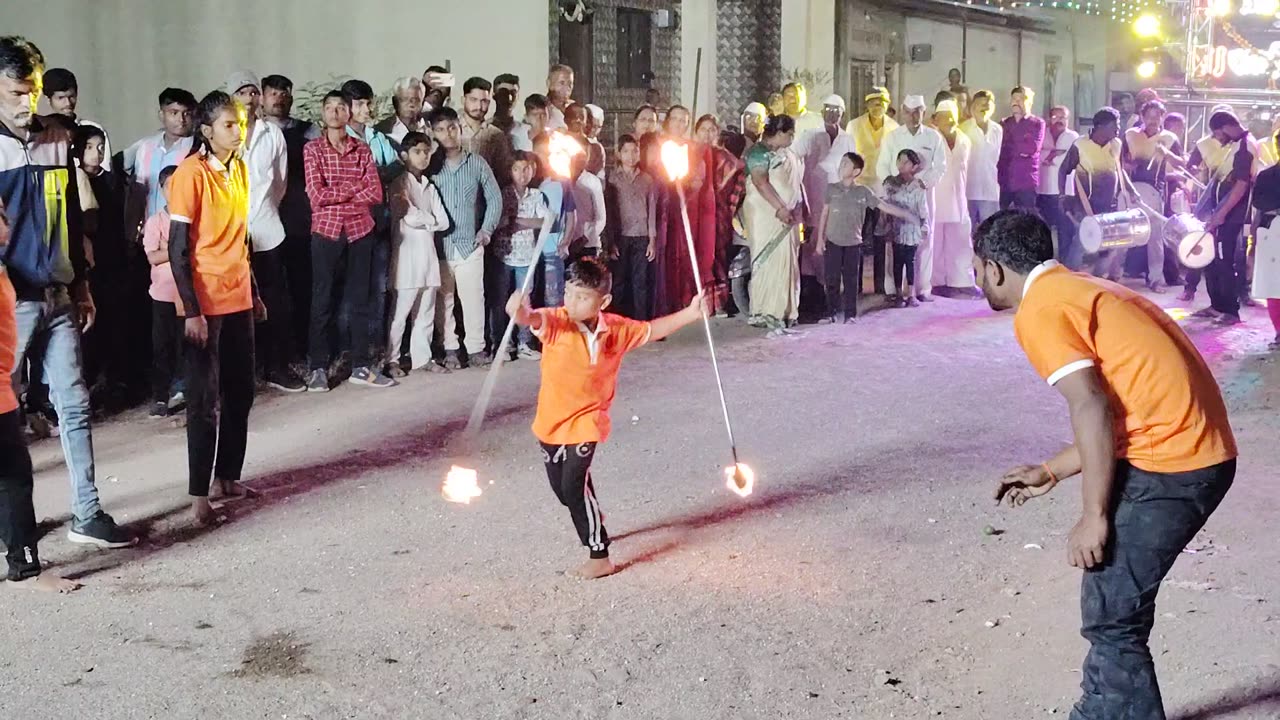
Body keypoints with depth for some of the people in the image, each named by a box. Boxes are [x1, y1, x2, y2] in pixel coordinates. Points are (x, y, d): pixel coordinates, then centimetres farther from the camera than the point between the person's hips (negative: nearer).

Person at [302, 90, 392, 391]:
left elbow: (376, 194, -2)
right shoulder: (313, 149, 0)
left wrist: (336, 195, -8)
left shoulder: (363, 150, 7)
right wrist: (355, 187, -7)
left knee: (360, 299, 7)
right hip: (325, 231, -2)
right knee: (322, 300, 2)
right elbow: (317, 195, -10)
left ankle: (362, 366, 15)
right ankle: (318, 367, 10)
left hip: (360, 230, 3)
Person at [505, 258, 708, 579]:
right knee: (561, 487, 16)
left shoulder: (616, 330, -7)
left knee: (574, 485, -14)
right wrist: (520, 311, -63)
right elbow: (533, 319, -39)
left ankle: (600, 557, -1)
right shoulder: (556, 322, -16)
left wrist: (690, 313, 6)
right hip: (551, 421, 2)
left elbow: (652, 330, 11)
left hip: (585, 422, -2)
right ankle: (594, 527, 46)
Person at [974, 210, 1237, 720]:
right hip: (1201, 449, 10)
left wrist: (1094, 517, -15)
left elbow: (1091, 409, -19)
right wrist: (1050, 473, 26)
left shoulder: (1039, 310, -8)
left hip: (1168, 464, -10)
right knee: (1112, 597, 21)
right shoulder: (1079, 290, 21)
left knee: (1111, 615, -3)